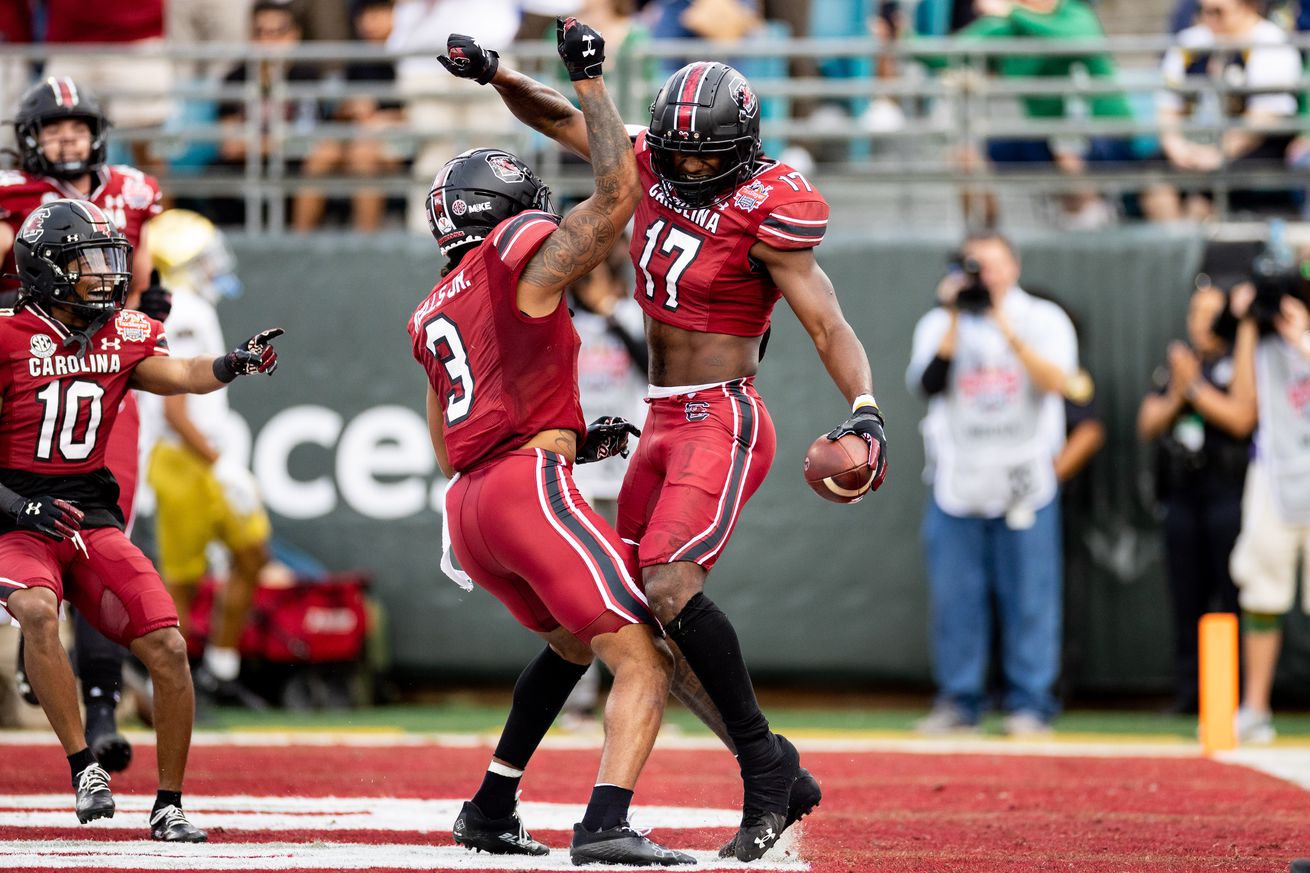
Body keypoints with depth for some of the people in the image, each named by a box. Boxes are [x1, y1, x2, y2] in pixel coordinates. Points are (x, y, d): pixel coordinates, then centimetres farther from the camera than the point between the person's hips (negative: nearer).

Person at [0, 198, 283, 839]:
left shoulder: (122, 337, 7)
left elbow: (174, 374, -12)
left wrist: (233, 365, -32)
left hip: (92, 518, 5)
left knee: (168, 647, -7)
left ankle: (169, 805, 7)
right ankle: (83, 767, -25)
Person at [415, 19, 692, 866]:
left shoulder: (434, 316, 23)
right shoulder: (522, 257, 1)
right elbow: (618, 193, -8)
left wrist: (577, 443, 25)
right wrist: (589, 79, 0)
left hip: (470, 507, 8)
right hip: (531, 486, -8)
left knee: (572, 644, 30)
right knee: (644, 661, -11)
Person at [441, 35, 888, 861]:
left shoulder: (764, 213, -16)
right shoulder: (657, 164, 3)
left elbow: (830, 327, -19)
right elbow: (560, 117, 15)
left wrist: (866, 412, -34)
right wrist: (492, 71, -1)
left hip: (723, 424, -9)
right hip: (665, 425, 9)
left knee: (670, 590, -25)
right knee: (638, 609, 6)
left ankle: (765, 761, -12)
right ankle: (779, 782, 9)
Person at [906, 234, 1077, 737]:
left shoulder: (1044, 319, 5)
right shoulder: (939, 324, 10)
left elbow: (1056, 381, -12)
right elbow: (928, 384, -7)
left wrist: (1008, 332, -20)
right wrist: (955, 320, -11)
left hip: (1026, 482, -2)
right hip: (957, 482, 2)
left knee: (1029, 596, -3)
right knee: (955, 596, 2)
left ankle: (1030, 704, 1)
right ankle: (958, 701, 9)